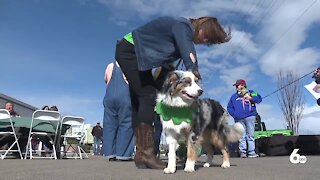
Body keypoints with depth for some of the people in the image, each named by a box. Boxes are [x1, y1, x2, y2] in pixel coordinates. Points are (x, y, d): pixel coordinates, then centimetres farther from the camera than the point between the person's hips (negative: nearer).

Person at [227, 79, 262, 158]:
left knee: (250, 135, 0)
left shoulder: (250, 93, 13)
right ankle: (242, 151, 3)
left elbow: (259, 99, 6)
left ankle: (251, 152, 4)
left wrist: (251, 98, -8)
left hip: (249, 117, -2)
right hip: (239, 119, 2)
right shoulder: (234, 96, 19)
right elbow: (229, 107, 18)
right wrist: (234, 114, 2)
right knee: (241, 136, 0)